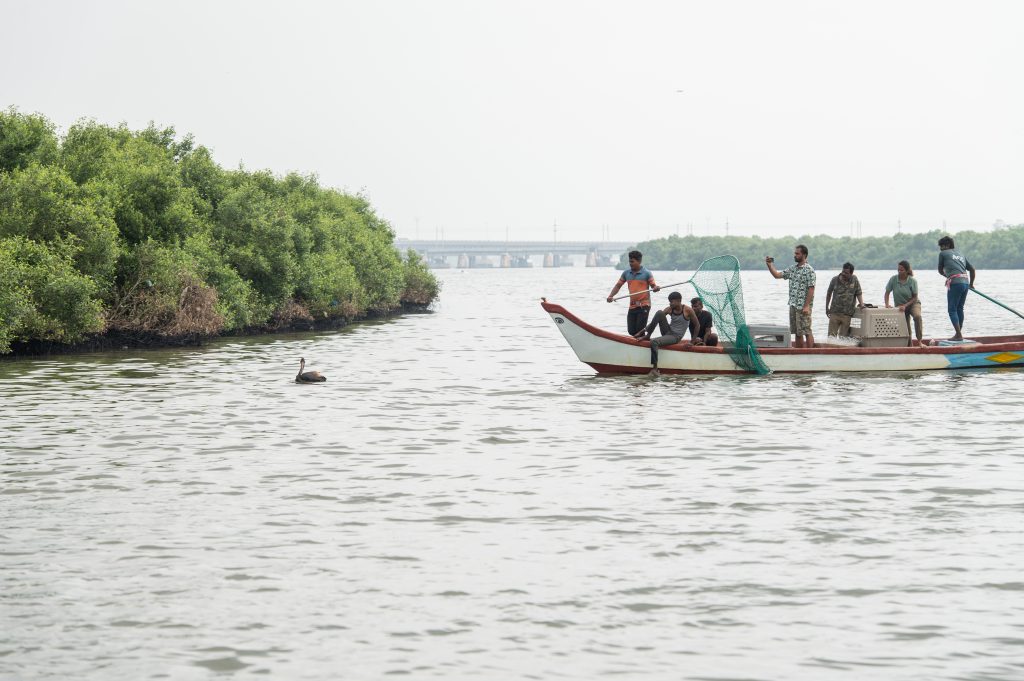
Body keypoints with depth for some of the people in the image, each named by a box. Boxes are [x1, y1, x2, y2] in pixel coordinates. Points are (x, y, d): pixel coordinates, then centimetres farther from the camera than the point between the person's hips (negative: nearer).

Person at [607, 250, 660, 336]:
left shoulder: (646, 273, -5)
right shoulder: (626, 273, 8)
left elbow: (653, 286, -5)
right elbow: (618, 286, 11)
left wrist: (656, 288, -30)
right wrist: (610, 296, -4)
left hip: (643, 305, -5)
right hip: (632, 306, 5)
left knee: (639, 331, -8)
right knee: (631, 331, 6)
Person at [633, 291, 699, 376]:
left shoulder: (688, 310, -11)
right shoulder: (669, 309, 2)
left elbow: (697, 325, -4)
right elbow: (656, 319, -1)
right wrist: (643, 330, -9)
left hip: (675, 337, -5)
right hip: (667, 331, 5)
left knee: (654, 342, -31)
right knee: (659, 312, -18)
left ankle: (654, 368, -25)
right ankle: (647, 335, -16)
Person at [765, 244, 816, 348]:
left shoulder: (809, 270, -11)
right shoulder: (792, 269, 13)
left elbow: (811, 289, -15)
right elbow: (777, 275, 17)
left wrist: (807, 306, -20)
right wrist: (769, 265, 4)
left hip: (803, 307, -8)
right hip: (793, 306, 8)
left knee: (806, 331, -6)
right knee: (797, 332, 10)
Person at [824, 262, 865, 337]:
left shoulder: (854, 280, 2)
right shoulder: (835, 280, 2)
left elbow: (859, 293, 10)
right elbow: (829, 294, 14)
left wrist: (861, 303, -7)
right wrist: (827, 308, 18)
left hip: (847, 314, 0)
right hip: (834, 313, 0)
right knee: (831, 335, -5)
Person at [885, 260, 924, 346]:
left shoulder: (912, 281, -17)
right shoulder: (893, 279, -13)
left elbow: (915, 298, -13)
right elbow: (887, 292, -4)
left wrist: (905, 306, -23)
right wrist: (887, 304, -19)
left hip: (913, 303, -3)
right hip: (900, 305, 3)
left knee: (917, 316, -33)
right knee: (905, 328, 3)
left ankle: (919, 341, -32)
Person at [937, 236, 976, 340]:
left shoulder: (943, 254, 7)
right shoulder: (960, 254, 24)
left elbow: (940, 270, 16)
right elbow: (972, 269, 25)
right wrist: (971, 283, 35)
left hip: (955, 282, -7)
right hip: (965, 282, 7)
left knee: (952, 309, -3)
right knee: (960, 308, 15)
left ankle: (958, 335, -12)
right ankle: (959, 334, 17)